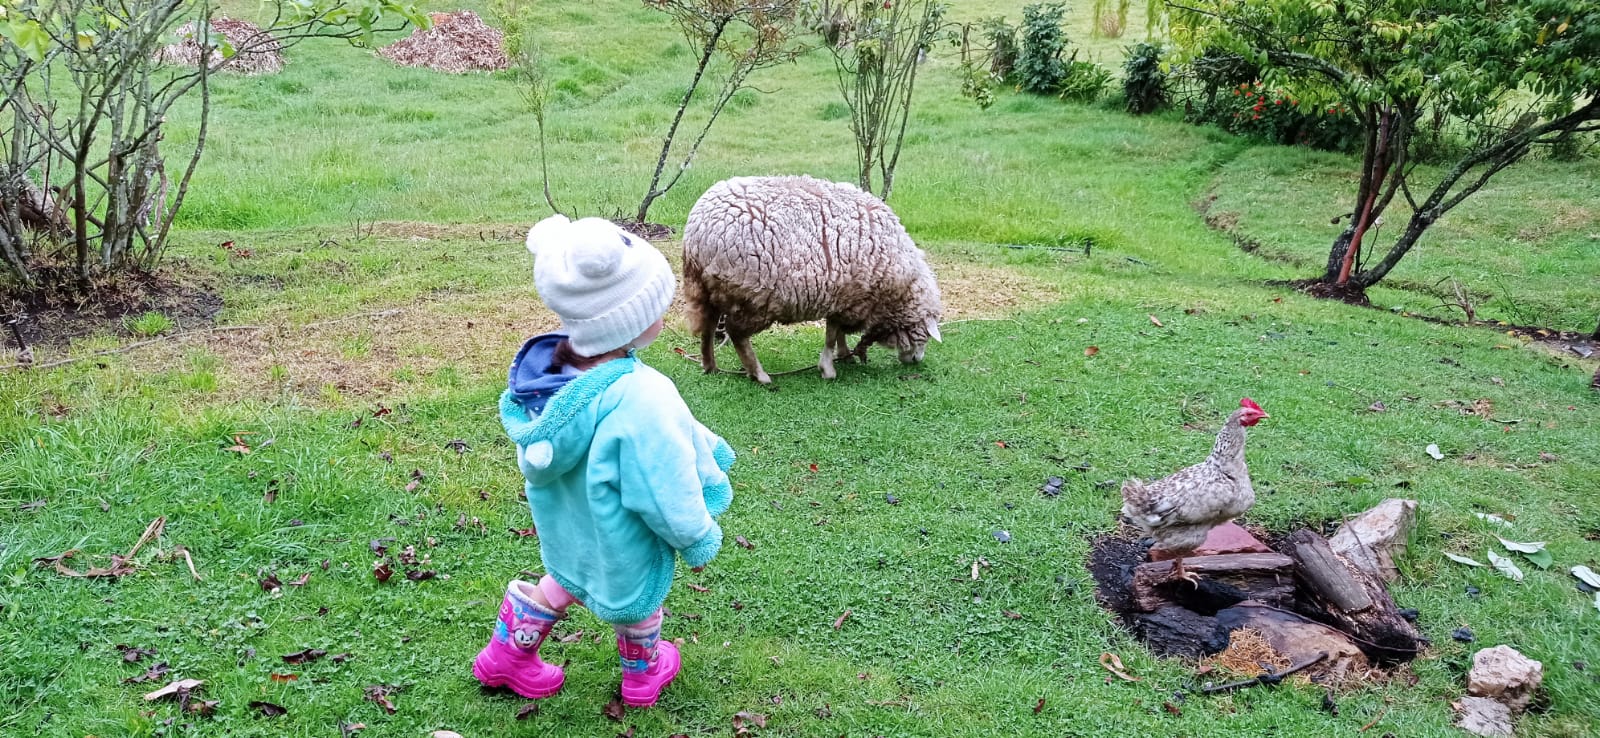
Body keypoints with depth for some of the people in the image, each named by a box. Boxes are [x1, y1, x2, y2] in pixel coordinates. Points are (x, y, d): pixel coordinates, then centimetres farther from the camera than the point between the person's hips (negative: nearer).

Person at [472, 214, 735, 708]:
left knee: (563, 583, 36)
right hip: (620, 545, -6)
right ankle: (642, 675, 55)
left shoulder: (552, 367, -17)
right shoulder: (640, 400, -43)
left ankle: (506, 657, 51)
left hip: (566, 531, 6)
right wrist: (700, 541, -11)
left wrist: (708, 447, 11)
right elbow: (667, 491, -31)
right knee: (636, 604, 26)